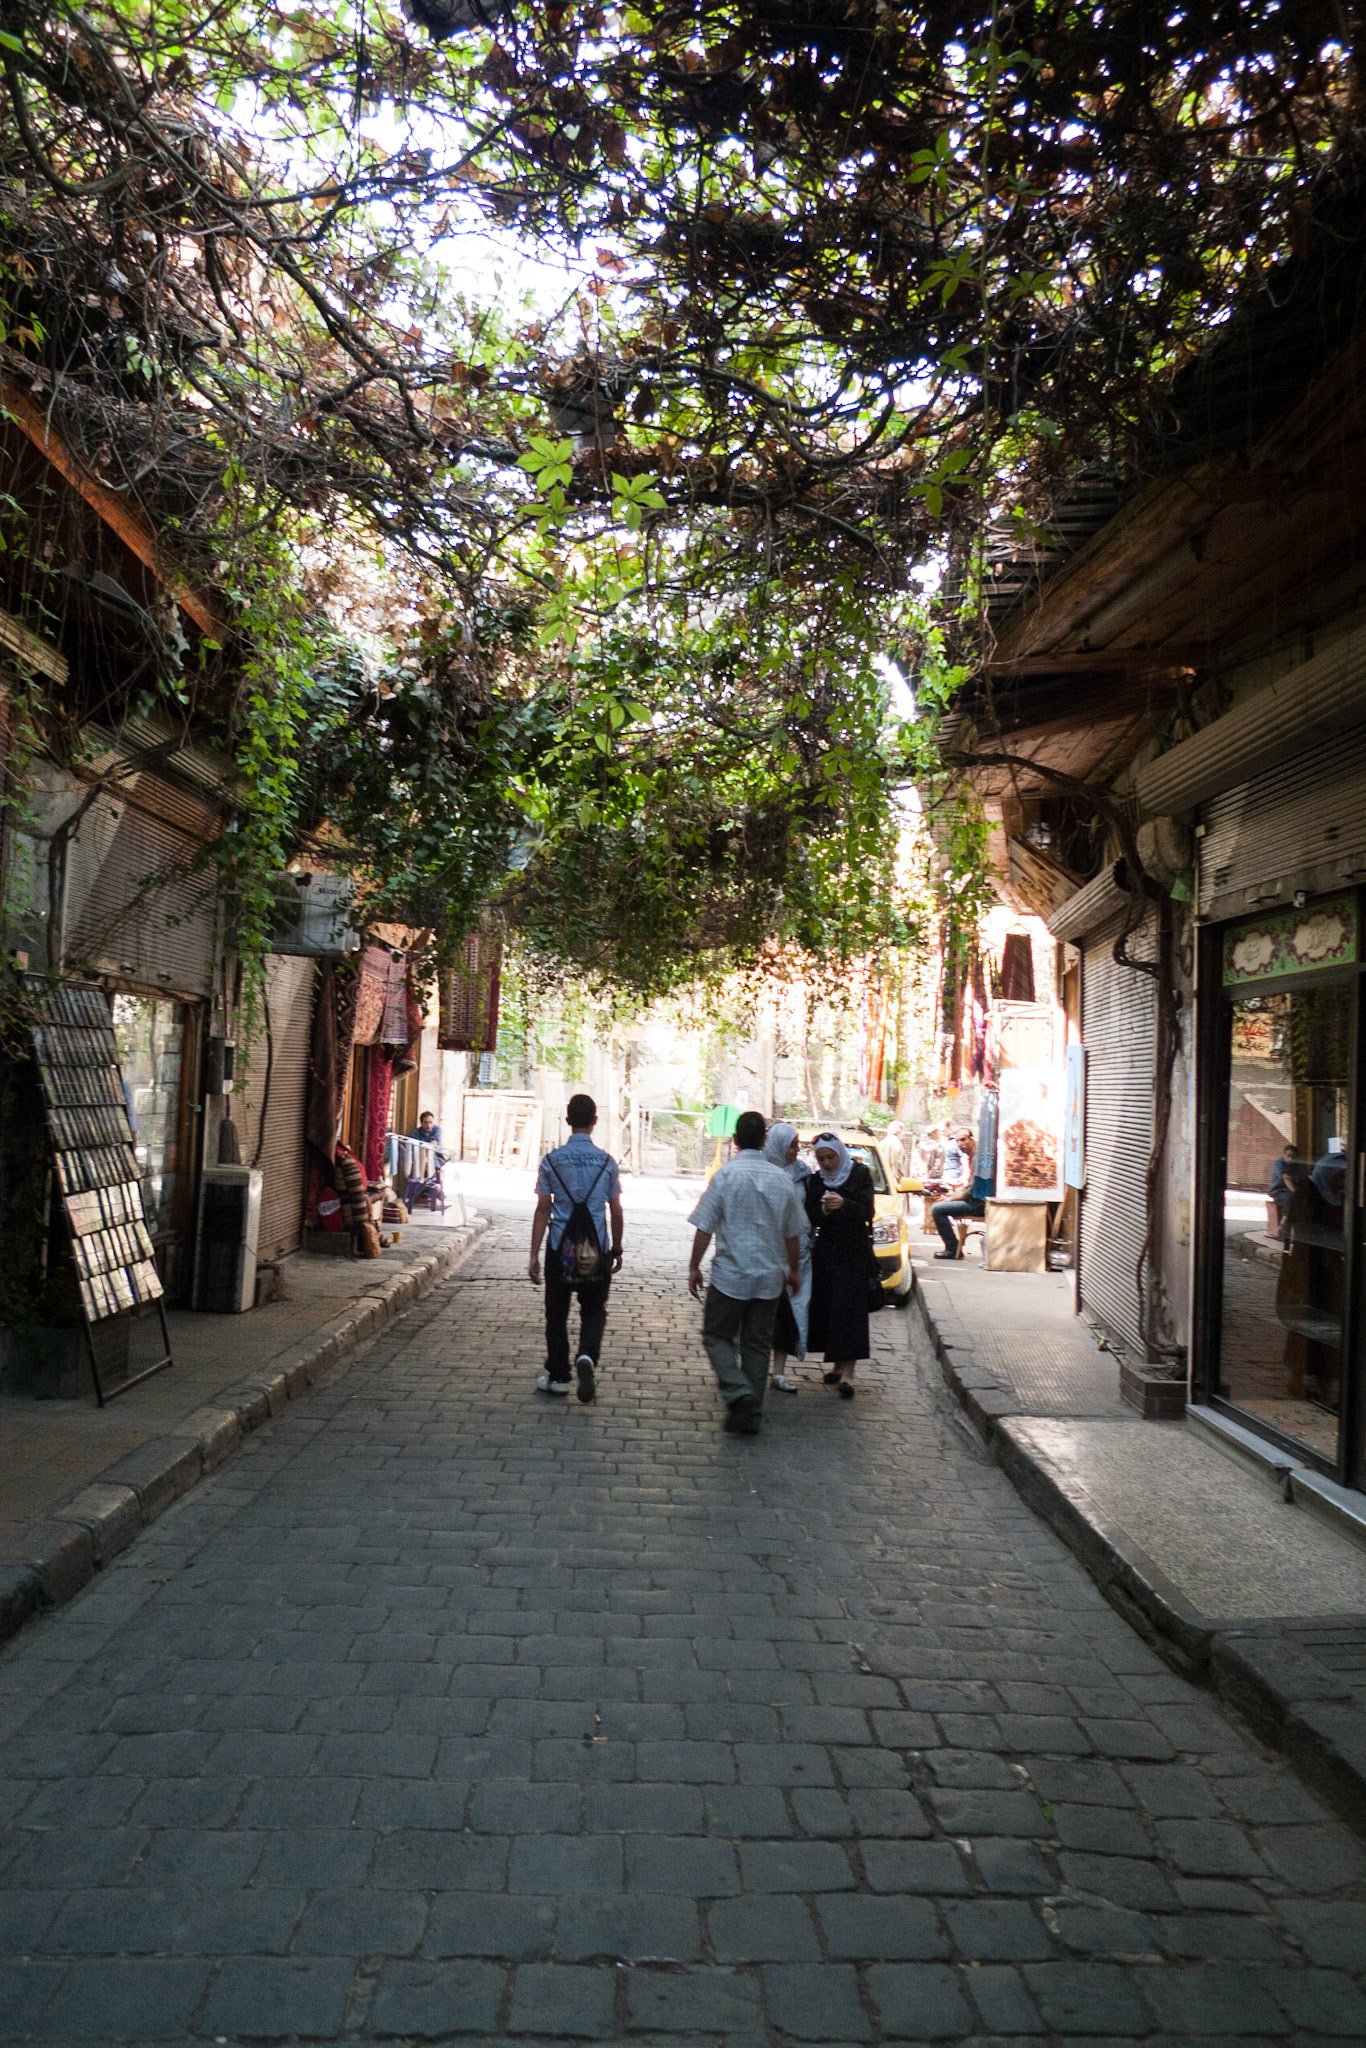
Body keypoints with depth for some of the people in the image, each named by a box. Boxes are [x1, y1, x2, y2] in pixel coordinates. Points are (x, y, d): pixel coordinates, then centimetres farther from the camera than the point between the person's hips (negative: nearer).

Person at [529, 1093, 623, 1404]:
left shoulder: (552, 1161, -4)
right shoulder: (607, 1162, -1)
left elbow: (542, 1210, -4)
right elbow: (616, 1212, 4)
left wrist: (534, 1254, 0)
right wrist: (617, 1249, 17)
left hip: (559, 1249, 0)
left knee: (557, 1313, 12)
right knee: (594, 1310, 11)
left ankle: (558, 1376, 19)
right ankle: (587, 1356, -14)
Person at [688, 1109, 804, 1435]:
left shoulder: (726, 1174, -10)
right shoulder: (781, 1178, 2)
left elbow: (704, 1227, -10)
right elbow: (793, 1233, 10)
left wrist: (694, 1267, 0)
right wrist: (794, 1270, 22)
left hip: (730, 1275, -4)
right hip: (770, 1277, 4)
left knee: (717, 1336, 10)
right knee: (758, 1345, 12)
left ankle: (738, 1392, -12)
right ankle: (751, 1417, 14)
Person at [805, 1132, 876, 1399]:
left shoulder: (860, 1174, -1)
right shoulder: (815, 1180, 7)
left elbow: (866, 1212, -12)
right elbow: (810, 1218, -1)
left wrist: (843, 1204, -30)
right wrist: (824, 1209, -23)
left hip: (853, 1254, -3)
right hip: (825, 1254, 3)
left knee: (849, 1311, -8)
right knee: (826, 1309, 3)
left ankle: (847, 1372, -12)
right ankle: (835, 1363, 16)